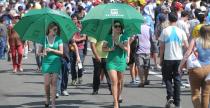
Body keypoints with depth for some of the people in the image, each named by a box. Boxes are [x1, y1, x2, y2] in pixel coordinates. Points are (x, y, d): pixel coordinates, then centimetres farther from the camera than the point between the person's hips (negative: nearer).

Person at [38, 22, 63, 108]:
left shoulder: (58, 39, 4)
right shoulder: (44, 39, 4)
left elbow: (61, 52, -1)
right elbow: (39, 52, 8)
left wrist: (52, 50, -13)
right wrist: (43, 53, -14)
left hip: (56, 62, 0)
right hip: (46, 62, 0)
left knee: (54, 82, -3)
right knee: (47, 83, -6)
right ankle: (47, 99, 19)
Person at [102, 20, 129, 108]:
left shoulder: (124, 37, 1)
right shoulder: (109, 37, 3)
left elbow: (127, 48, -9)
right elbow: (103, 48, 9)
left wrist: (118, 42, -15)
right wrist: (109, 49, -10)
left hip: (121, 61, 1)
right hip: (111, 61, -1)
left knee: (120, 82, 9)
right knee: (114, 81, -12)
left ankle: (117, 98, 27)